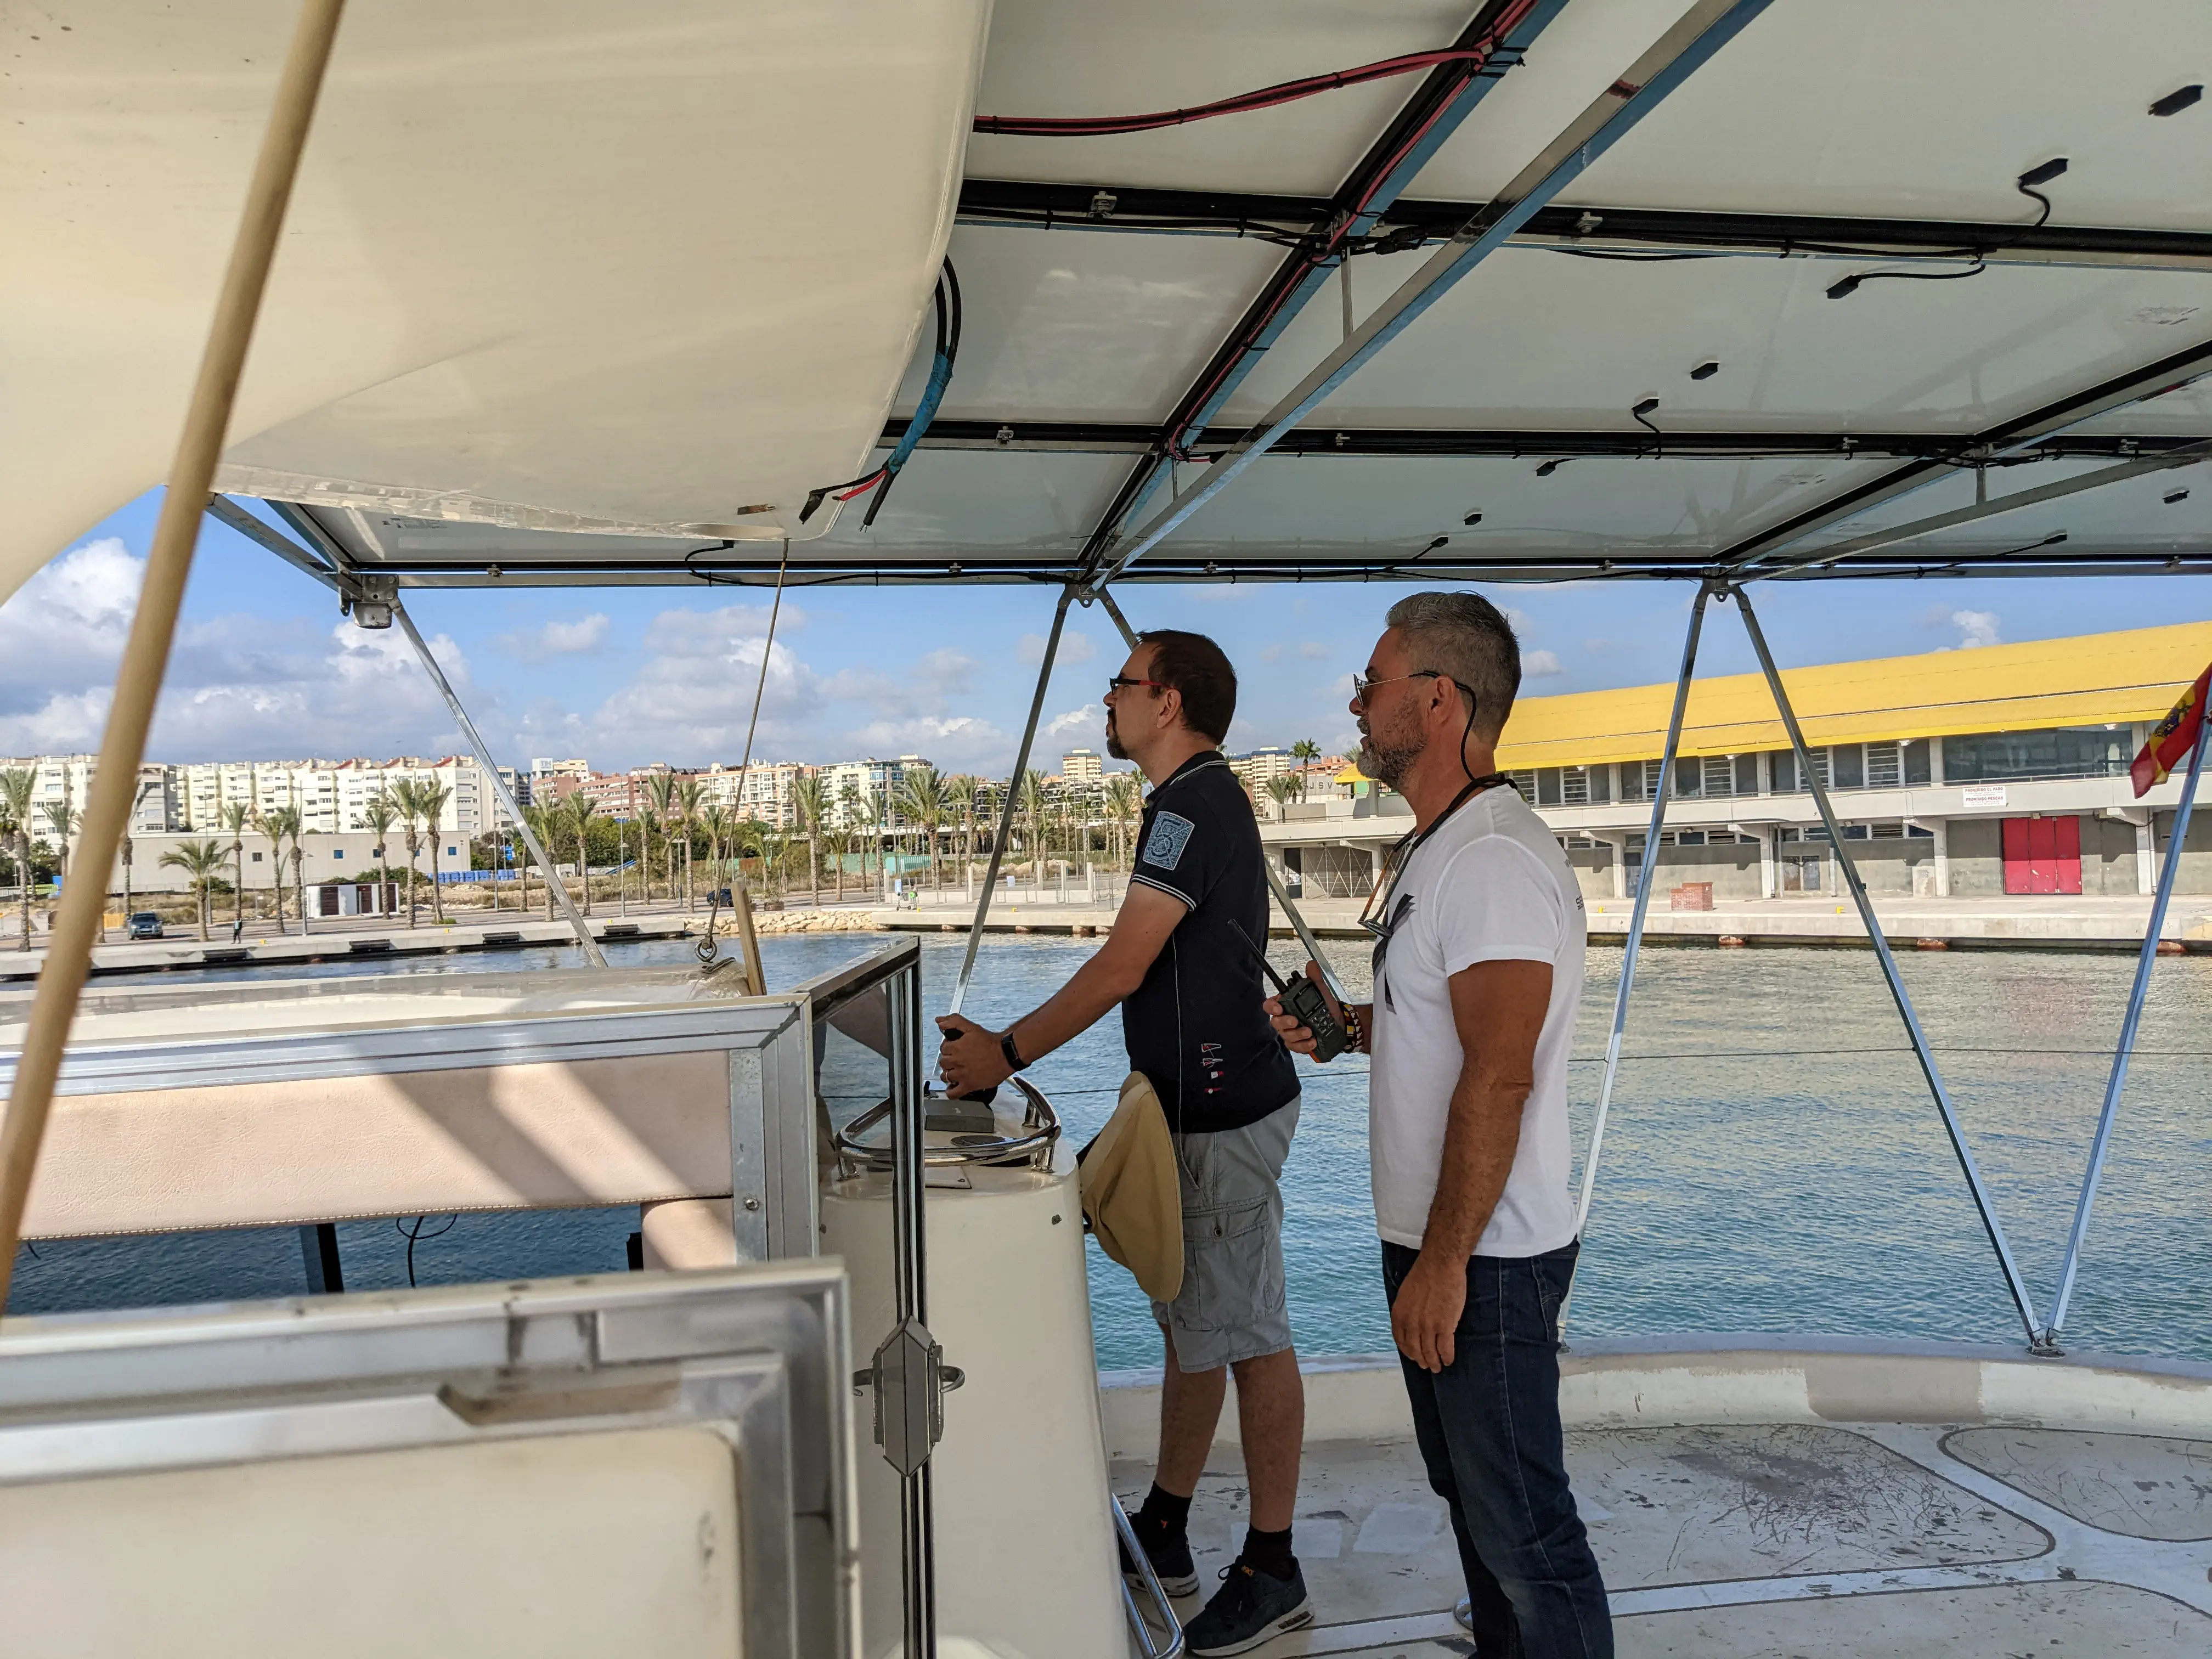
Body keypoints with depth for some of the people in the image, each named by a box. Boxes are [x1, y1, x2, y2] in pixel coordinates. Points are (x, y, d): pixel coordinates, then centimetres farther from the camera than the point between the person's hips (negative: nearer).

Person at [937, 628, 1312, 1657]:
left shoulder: (1195, 805, -17)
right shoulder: (1199, 801, 16)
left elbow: (1121, 966, -21)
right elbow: (1150, 975, 19)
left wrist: (1007, 1054, -14)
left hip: (1225, 1114, -11)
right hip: (1197, 1106, 11)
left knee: (1243, 1331, -1)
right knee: (1194, 1322, 17)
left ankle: (1271, 1571, 11)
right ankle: (1163, 1532, 29)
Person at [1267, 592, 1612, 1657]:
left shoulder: (1495, 859, -22)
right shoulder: (1433, 850, 12)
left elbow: (1499, 1077, -27)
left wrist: (1444, 1263, -24)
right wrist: (1345, 1029, 7)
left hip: (1484, 1257, -10)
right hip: (1433, 1245, 10)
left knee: (1522, 1526, 2)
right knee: (1467, 1488, 23)